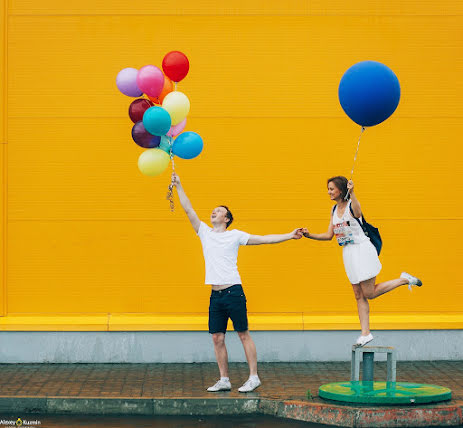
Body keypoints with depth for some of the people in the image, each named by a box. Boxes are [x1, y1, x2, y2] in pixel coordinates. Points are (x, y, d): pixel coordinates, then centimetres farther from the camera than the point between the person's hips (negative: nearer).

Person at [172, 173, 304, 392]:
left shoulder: (235, 235, 2)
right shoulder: (205, 233, 13)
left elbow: (263, 239, 1)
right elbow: (188, 209, 12)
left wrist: (289, 235, -5)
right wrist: (178, 186, 8)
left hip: (233, 292, -5)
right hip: (215, 294, 5)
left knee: (243, 334, -1)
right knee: (217, 338, 4)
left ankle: (253, 377, 2)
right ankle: (224, 380, 11)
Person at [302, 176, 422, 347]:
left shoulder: (352, 205, -13)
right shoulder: (334, 209, 10)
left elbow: (357, 211, -39)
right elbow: (329, 235, 14)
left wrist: (351, 193, -55)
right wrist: (310, 235, 2)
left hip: (362, 250, -7)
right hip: (348, 254, 7)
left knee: (369, 293, -6)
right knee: (359, 296, 6)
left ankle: (404, 279, 10)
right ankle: (365, 334, 8)